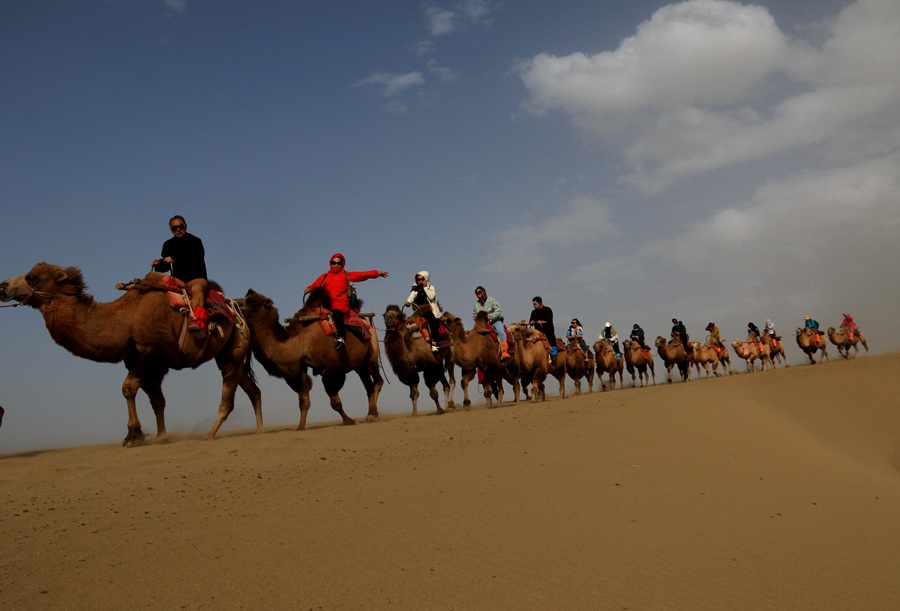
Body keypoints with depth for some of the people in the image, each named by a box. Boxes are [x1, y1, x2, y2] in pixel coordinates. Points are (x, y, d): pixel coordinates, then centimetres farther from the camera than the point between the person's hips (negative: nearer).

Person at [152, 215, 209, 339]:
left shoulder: (195, 241, 2)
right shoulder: (168, 245, 19)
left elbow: (196, 261, -13)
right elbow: (166, 266, 20)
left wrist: (175, 261, -17)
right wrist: (158, 265, -3)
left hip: (196, 279, -7)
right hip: (177, 281, 7)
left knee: (196, 289, -39)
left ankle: (199, 322, -63)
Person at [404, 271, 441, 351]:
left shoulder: (430, 288, 9)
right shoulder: (415, 290, 15)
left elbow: (431, 296, -10)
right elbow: (411, 296, -3)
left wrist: (425, 287, -8)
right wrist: (408, 302, -23)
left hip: (429, 311, -3)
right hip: (419, 312, 3)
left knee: (433, 321, -31)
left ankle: (434, 343, -36)